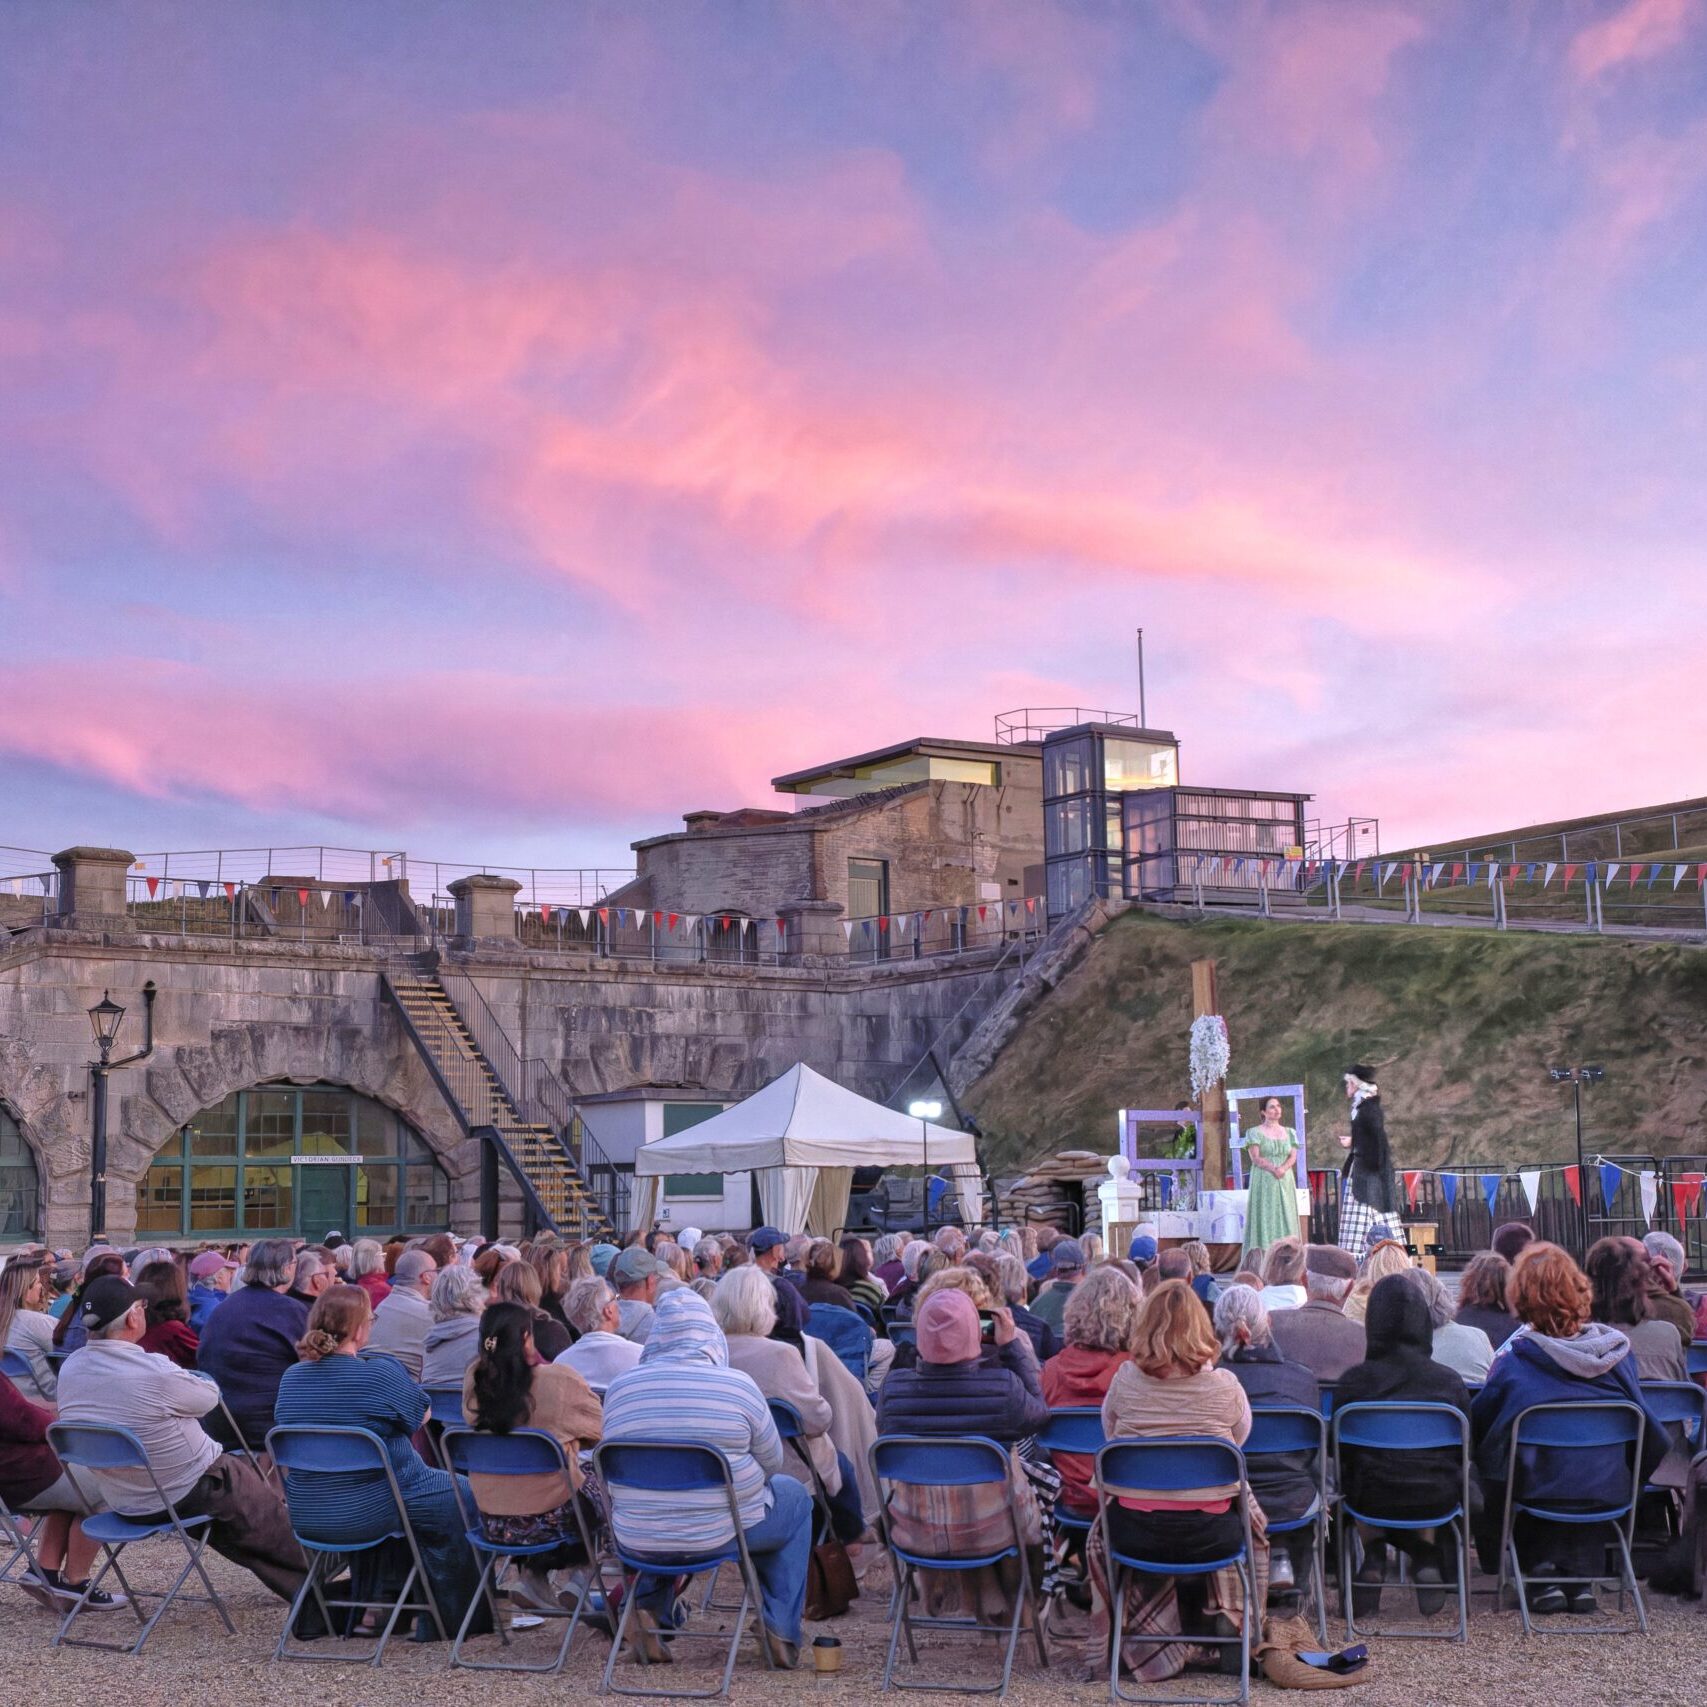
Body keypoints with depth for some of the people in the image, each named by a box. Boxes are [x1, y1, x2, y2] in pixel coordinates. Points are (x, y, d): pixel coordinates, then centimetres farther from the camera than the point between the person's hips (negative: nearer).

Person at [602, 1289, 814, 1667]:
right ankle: (781, 1631, 20)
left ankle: (650, 1608, 23)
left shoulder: (619, 1388, -2)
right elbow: (771, 1464, 2)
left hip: (637, 1538, 3)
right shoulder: (738, 1386, -10)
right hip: (723, 1532, -3)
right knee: (794, 1497, 25)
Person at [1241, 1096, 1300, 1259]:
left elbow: (1293, 1156, 5)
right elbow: (1255, 1158, -7)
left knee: (1285, 1216, 0)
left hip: (1285, 1182, 4)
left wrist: (1283, 1168, -14)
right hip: (1264, 1182, -4)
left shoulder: (1288, 1132, 14)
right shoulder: (1256, 1133, 2)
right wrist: (1273, 1168, -20)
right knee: (1265, 1216, -8)